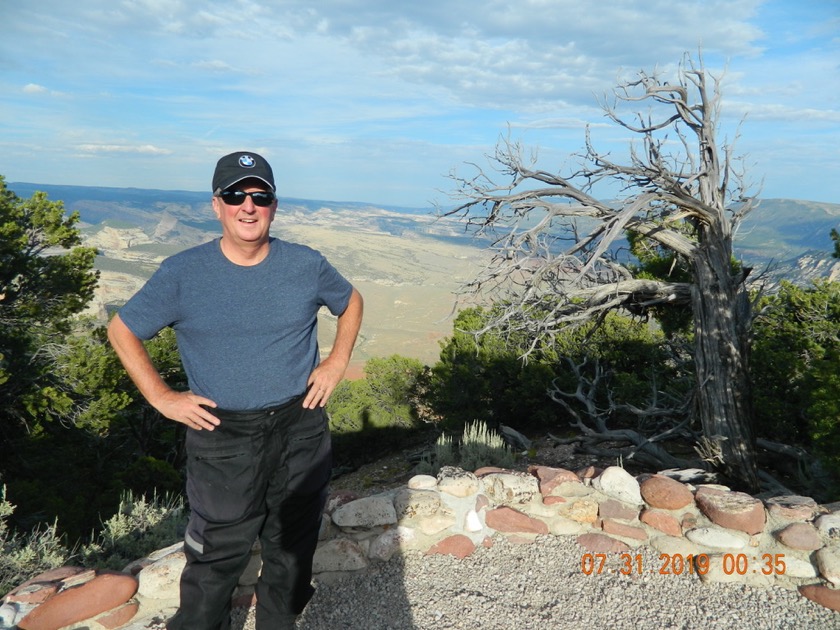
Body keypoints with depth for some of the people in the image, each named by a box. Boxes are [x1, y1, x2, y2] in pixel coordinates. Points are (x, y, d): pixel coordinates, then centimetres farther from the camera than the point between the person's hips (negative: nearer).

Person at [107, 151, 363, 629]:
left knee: (293, 548, 18)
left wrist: (337, 363, 3)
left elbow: (351, 302, 14)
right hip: (223, 438, -2)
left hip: (302, 432, 2)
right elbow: (122, 331, 3)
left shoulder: (307, 265, -4)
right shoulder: (182, 274, -8)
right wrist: (161, 397, -5)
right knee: (216, 558, 6)